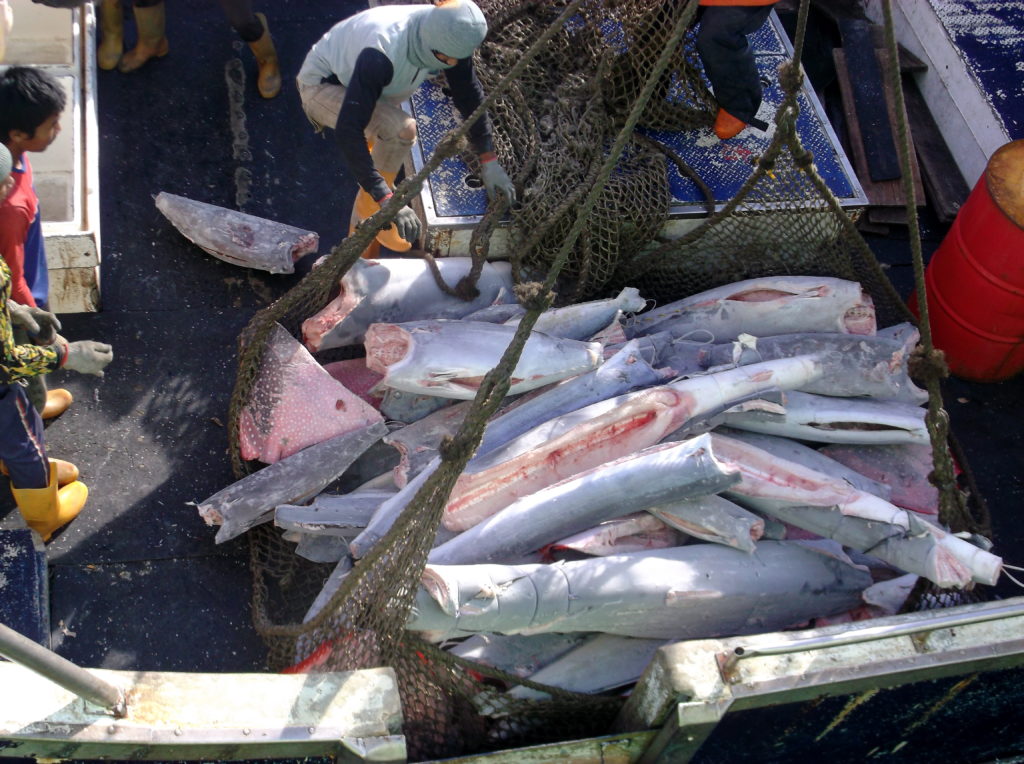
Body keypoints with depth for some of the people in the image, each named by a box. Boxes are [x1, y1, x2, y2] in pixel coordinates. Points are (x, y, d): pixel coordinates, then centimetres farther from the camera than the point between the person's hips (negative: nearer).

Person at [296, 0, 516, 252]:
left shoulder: (449, 37, -22)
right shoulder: (382, 53, -43)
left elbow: (469, 96, -6)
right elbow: (348, 130, -45)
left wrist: (489, 161, -6)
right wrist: (385, 199, -50)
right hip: (320, 86, -8)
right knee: (401, 129, -29)